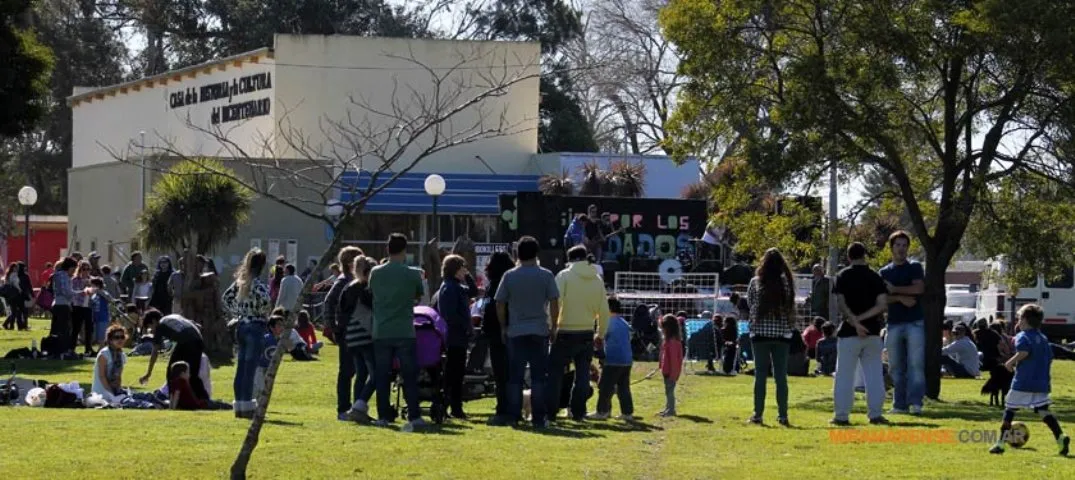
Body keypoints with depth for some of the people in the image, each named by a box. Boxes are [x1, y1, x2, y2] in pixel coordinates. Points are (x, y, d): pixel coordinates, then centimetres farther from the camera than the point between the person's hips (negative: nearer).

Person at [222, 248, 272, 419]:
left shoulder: (240, 281, 8)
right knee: (250, 368, -4)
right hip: (256, 327, -7)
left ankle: (239, 405, 16)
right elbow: (265, 302, -29)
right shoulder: (258, 283, -14)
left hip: (242, 326, 7)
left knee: (241, 367, 11)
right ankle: (247, 406, -2)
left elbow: (226, 298, 15)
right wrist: (264, 315, -9)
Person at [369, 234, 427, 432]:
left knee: (382, 376, 7)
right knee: (410, 376, 3)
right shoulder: (412, 274, -6)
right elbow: (419, 296, 8)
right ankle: (414, 416, 0)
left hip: (381, 332, 2)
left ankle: (383, 416, 6)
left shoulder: (375, 273, 0)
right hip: (404, 332, -2)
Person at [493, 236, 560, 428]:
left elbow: (500, 304, 2)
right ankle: (538, 417, 2)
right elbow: (554, 304, -3)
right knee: (538, 376, 3)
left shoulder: (509, 276, 0)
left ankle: (513, 415, 5)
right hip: (540, 332, -1)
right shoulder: (546, 276, -3)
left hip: (515, 332, 1)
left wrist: (503, 327, 13)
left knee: (515, 376, 6)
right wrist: (554, 326, 7)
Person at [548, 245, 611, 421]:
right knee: (582, 373, 10)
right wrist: (601, 333, 18)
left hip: (565, 333, -4)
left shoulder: (564, 276, -7)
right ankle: (578, 412, 7)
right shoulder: (597, 279, 6)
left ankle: (550, 411, 0)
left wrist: (552, 327, -11)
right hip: (587, 333, 4)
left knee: (555, 371, 3)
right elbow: (603, 310, 9)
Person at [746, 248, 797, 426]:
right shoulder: (786, 282, -3)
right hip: (782, 333, 1)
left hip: (760, 332, -1)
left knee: (760, 374, 4)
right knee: (781, 375, 4)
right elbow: (791, 308, 2)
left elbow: (749, 303, 8)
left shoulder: (755, 282, -4)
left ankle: (757, 414, 2)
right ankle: (782, 415, 3)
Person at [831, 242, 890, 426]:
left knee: (844, 375, 2)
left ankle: (842, 416, 2)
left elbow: (841, 303, -13)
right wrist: (861, 319, -8)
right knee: (874, 375, 8)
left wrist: (855, 322, -16)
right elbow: (883, 305, -5)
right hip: (872, 332, 2)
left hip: (849, 333, -2)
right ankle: (875, 414, 6)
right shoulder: (875, 277, 5)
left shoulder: (843, 276, -2)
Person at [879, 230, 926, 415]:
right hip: (894, 323, 4)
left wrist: (894, 289, -6)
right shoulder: (884, 272, 14)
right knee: (896, 367, 5)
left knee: (916, 364, -10)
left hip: (914, 322, -4)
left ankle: (915, 402, -13)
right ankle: (900, 404, 9)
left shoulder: (915, 267, 6)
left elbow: (919, 288, -10)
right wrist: (901, 298, -13)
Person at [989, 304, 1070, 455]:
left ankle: (1000, 443, 7)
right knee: (1043, 411, 4)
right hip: (1041, 384, 6)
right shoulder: (1043, 338, 17)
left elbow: (1024, 351, -26)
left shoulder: (1022, 336, -5)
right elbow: (1050, 359, 18)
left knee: (1009, 409, 5)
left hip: (1023, 383, -6)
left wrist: (1011, 362, -12)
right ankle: (1061, 437, -16)